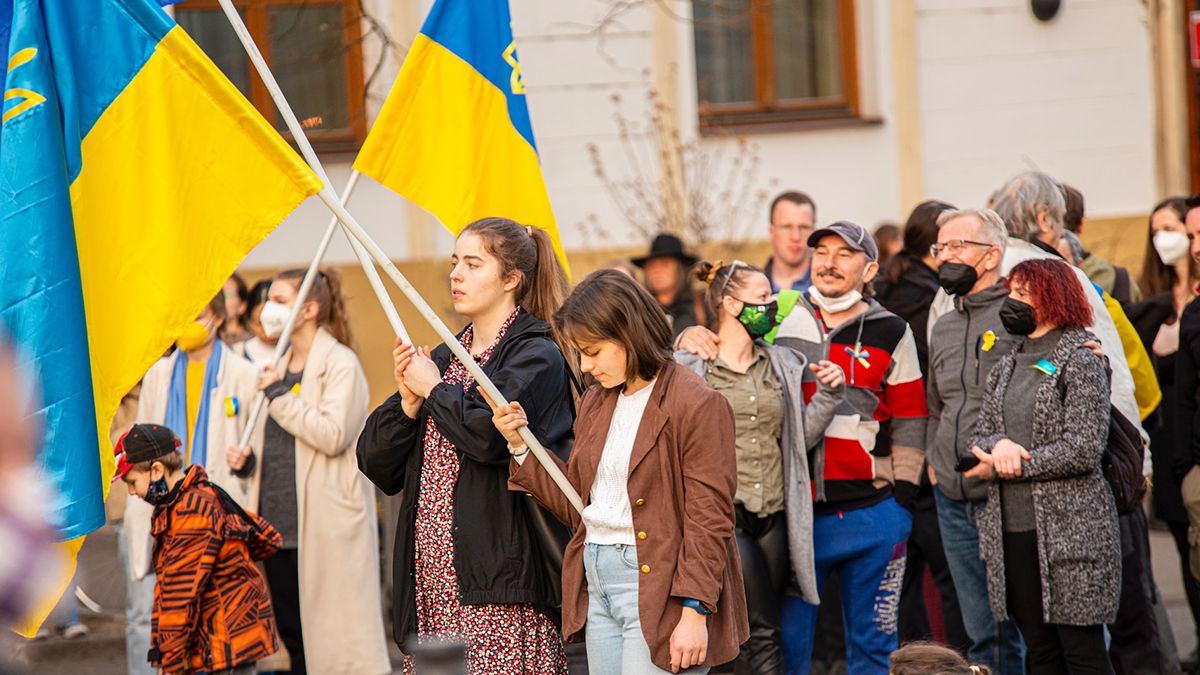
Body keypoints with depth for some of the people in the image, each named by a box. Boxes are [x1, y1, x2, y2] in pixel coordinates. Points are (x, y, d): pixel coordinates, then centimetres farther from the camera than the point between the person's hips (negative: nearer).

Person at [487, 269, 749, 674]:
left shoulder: (696, 405, -11)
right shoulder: (596, 402, 15)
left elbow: (709, 520, -14)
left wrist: (694, 614, -18)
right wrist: (520, 446, 6)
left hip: (657, 588, -8)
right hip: (597, 585, 8)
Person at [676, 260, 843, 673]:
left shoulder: (782, 365, 13)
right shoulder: (691, 368, -1)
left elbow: (801, 437, 15)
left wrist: (829, 395, 2)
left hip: (774, 514, 6)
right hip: (722, 511, -5)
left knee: (751, 637, 9)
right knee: (763, 632, -13)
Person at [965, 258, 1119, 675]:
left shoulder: (1080, 363, -5)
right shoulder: (1005, 368, 16)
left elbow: (1084, 449, -14)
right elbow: (980, 437, 12)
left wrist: (1006, 467, -10)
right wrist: (999, 444, -13)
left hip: (1070, 530, -7)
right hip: (1013, 531, 7)